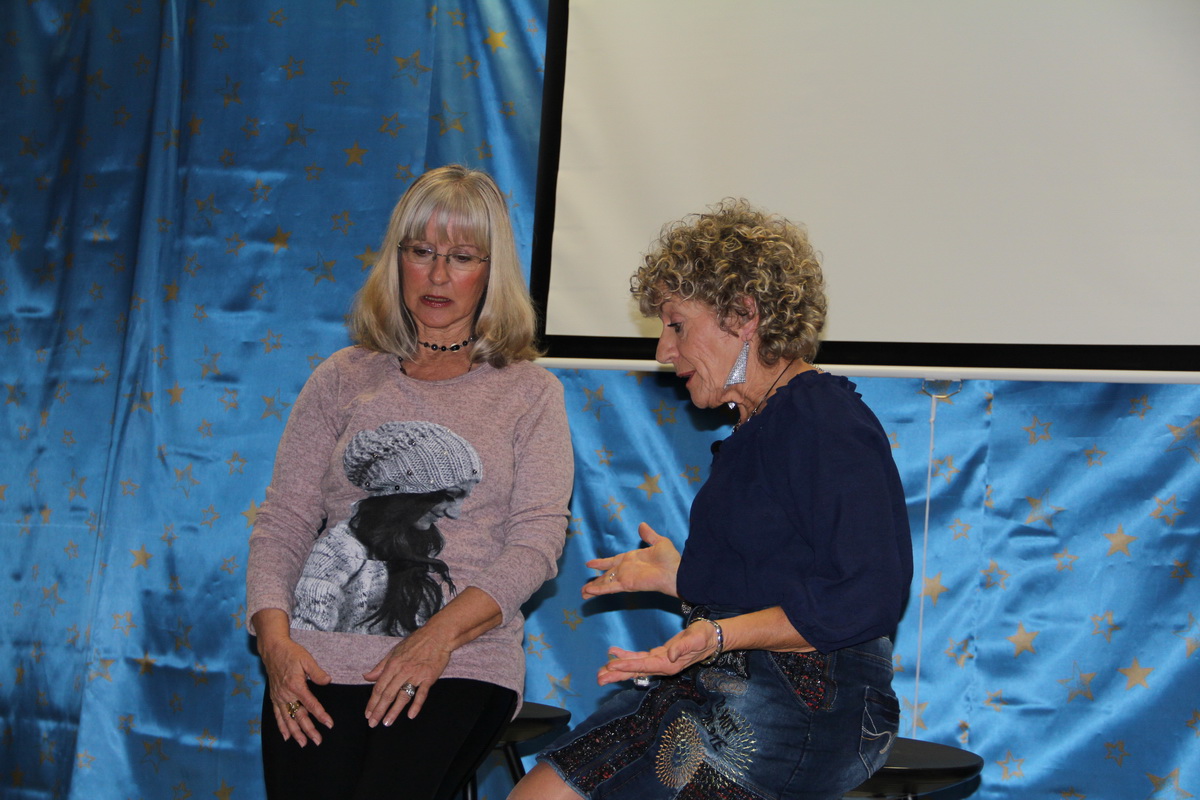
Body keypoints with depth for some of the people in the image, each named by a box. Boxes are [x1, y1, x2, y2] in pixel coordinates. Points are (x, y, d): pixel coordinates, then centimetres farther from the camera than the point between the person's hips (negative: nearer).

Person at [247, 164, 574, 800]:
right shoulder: (343, 379, 16)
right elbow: (282, 523, 12)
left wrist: (440, 634, -15)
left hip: (460, 662, -1)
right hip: (319, 658, 1)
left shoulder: (529, 394, 11)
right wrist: (274, 639, -6)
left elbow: (537, 540, 0)